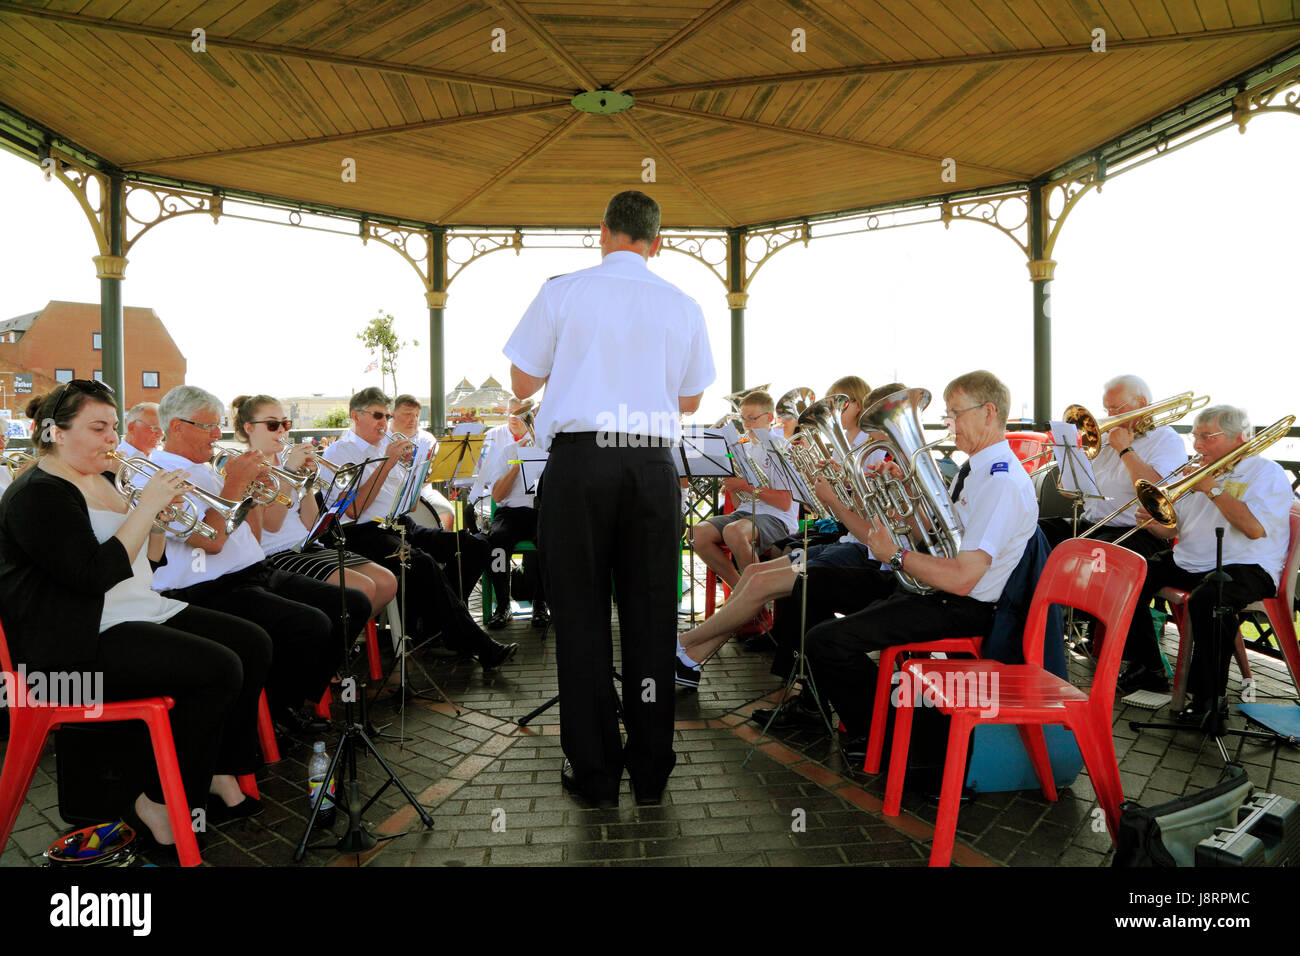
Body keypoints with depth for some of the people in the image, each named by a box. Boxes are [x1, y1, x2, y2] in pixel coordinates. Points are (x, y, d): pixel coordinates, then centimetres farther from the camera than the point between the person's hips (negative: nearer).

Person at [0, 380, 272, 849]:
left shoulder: (103, 479, 15)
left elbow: (146, 557, 16)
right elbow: (95, 575, -25)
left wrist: (162, 512, -2)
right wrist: (146, 506, -21)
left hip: (143, 611, 10)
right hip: (79, 644, -9)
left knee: (253, 643, -4)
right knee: (218, 669, -25)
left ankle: (221, 776, 5)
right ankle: (159, 805, -8)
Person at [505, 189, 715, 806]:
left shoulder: (561, 293, 1)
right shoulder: (683, 307, 7)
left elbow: (522, 383, 7)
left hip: (578, 460, -2)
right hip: (652, 464, 2)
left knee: (581, 615, 6)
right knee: (650, 615, 9)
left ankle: (594, 773, 14)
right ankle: (651, 772, 18)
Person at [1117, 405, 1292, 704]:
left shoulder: (1267, 472, -3)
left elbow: (1254, 528, -22)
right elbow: (1173, 529, 19)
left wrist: (1212, 488, -17)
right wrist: (1155, 523, -5)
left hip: (1244, 567, -8)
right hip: (1187, 562, 8)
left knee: (1206, 599, -37)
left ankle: (1208, 696, -25)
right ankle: (1148, 669, 3)